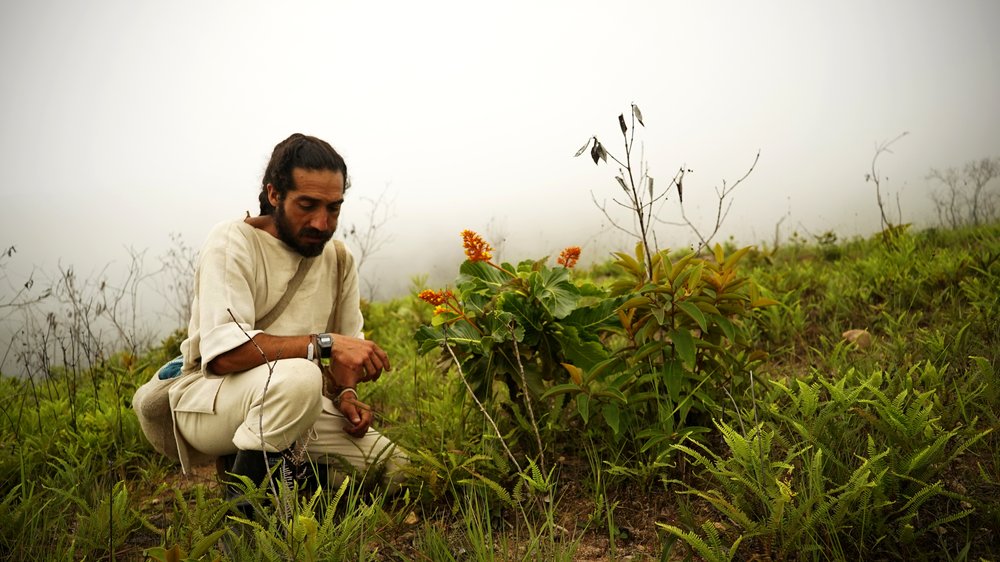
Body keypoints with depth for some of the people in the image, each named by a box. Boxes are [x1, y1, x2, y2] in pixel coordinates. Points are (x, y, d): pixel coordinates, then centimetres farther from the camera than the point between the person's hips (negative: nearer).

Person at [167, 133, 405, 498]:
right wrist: (325, 343, -33)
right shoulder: (233, 243, -15)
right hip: (207, 398, -6)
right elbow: (224, 353, -28)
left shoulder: (338, 259, 5)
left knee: (394, 466, -5)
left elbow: (348, 347, 12)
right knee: (298, 378, -38)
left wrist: (345, 395, -9)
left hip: (295, 401, 6)